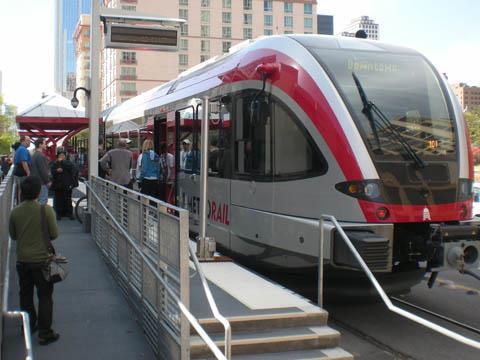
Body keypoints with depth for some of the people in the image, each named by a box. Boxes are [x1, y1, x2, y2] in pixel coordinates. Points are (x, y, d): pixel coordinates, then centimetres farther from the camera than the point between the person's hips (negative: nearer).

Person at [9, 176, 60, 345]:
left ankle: (29, 326, 32)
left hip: (22, 260, 3)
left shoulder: (15, 212, -6)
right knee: (45, 297, 5)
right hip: (42, 259, -3)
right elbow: (54, 234, -10)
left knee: (25, 295, 19)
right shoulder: (46, 210, -16)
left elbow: (13, 235, 6)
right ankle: (45, 333, 7)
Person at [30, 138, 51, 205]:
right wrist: (48, 181, -11)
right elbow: (43, 170, -21)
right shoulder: (40, 155, -17)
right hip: (42, 182, -10)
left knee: (39, 201, 15)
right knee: (43, 201, -8)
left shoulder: (34, 155, 15)